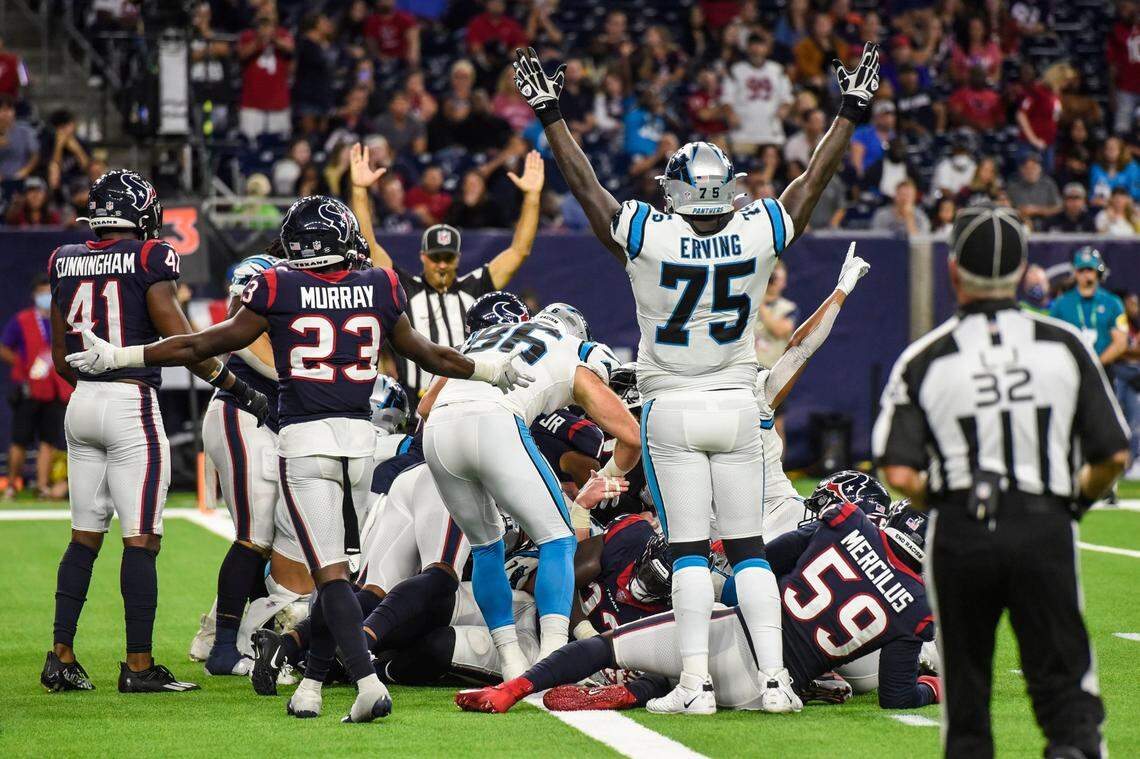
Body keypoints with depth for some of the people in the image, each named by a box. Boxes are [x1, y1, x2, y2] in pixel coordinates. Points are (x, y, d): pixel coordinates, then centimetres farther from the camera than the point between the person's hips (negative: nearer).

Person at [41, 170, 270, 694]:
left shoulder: (66, 263, 9)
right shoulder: (149, 259, -8)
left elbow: (61, 359, 15)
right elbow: (181, 341, -13)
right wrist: (239, 390, -6)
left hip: (81, 400, 6)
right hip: (132, 405, -6)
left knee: (85, 537, 13)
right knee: (141, 540, -3)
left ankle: (61, 657, 12)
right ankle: (139, 666, -3)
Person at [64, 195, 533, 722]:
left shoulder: (278, 289, -3)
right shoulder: (379, 289, 6)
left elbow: (210, 344, 2)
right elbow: (427, 355, 19)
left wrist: (118, 357, 11)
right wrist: (492, 370, 37)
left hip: (304, 440, -3)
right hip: (360, 438, 3)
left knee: (330, 572, -7)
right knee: (337, 566, 14)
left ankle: (368, 681, -22)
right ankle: (311, 684, 18)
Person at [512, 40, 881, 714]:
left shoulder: (648, 237, -14)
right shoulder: (759, 235, -8)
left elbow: (585, 183, -5)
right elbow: (815, 178, 4)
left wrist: (549, 113, 5)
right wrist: (852, 110, 14)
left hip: (672, 411, -2)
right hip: (738, 407, 2)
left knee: (689, 550, -3)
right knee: (749, 547, 6)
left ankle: (696, 683, -8)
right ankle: (775, 678, 0)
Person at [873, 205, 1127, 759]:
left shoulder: (924, 359, 1)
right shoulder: (1065, 345, 4)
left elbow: (900, 474, -7)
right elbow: (1113, 456, 2)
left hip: (959, 534, 0)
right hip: (1045, 528, 0)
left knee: (966, 693, 12)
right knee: (1063, 682, 1)